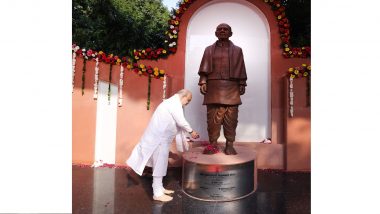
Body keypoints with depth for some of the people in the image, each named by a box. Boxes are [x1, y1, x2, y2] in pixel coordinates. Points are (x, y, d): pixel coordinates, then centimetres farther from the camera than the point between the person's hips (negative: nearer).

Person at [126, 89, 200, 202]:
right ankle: (157, 193, 7)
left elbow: (177, 123, 20)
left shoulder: (173, 103, 18)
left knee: (160, 163, 17)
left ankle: (159, 188, 29)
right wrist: (191, 131, -6)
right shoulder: (175, 102, -14)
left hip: (162, 137, 11)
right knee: (159, 164, -3)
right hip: (159, 138, -11)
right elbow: (181, 121, -18)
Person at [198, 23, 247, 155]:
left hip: (231, 87, 0)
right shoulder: (209, 50, 15)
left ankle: (229, 145, 4)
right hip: (214, 86, 0)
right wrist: (203, 82, -4)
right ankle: (213, 143, 5)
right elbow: (204, 68, 8)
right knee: (213, 116, -3)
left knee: (231, 117, -3)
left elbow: (241, 69, 11)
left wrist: (242, 84, 3)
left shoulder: (237, 50, 15)